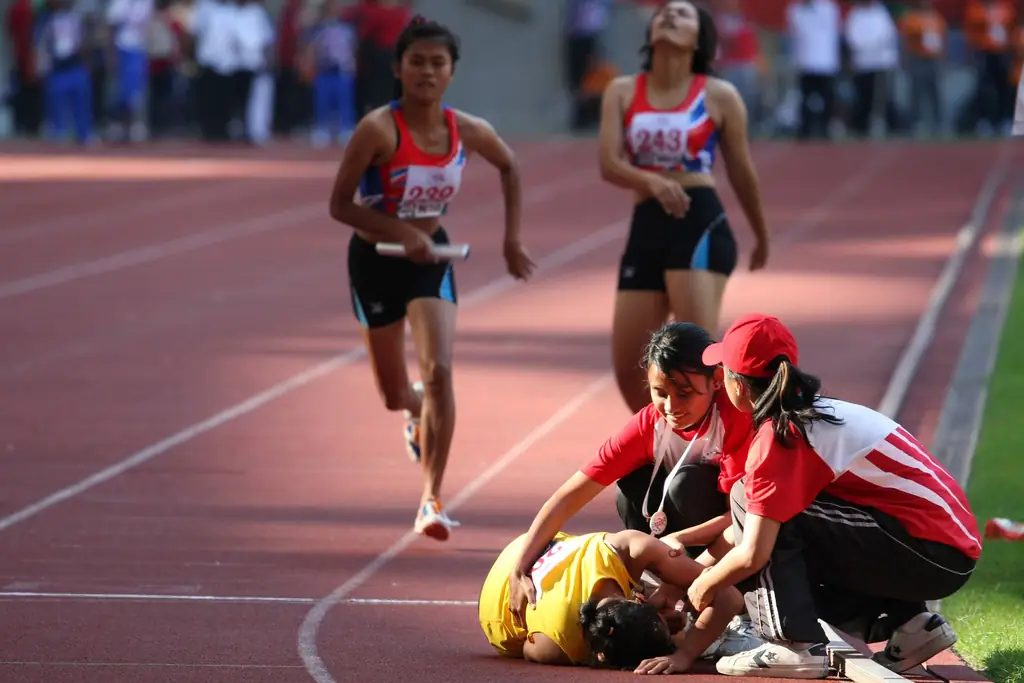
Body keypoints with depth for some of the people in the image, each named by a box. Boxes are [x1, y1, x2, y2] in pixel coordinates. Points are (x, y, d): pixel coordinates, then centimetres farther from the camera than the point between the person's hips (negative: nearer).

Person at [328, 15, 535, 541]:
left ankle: (432, 499, -12)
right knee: (395, 395, 10)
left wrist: (512, 238, 9)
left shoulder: (468, 133, -10)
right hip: (376, 260, -2)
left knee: (438, 372, -19)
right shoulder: (379, 130, -23)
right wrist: (401, 231, -30)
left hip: (431, 259, 2)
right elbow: (340, 205, -19)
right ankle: (416, 412, 50)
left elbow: (509, 167, 12)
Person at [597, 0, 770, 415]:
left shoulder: (719, 97, 3)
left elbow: (741, 172, 13)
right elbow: (609, 164, -4)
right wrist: (652, 181, -24)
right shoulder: (622, 92, 9)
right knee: (628, 367, 3)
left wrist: (761, 237, 22)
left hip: (700, 223, -4)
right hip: (646, 228, 4)